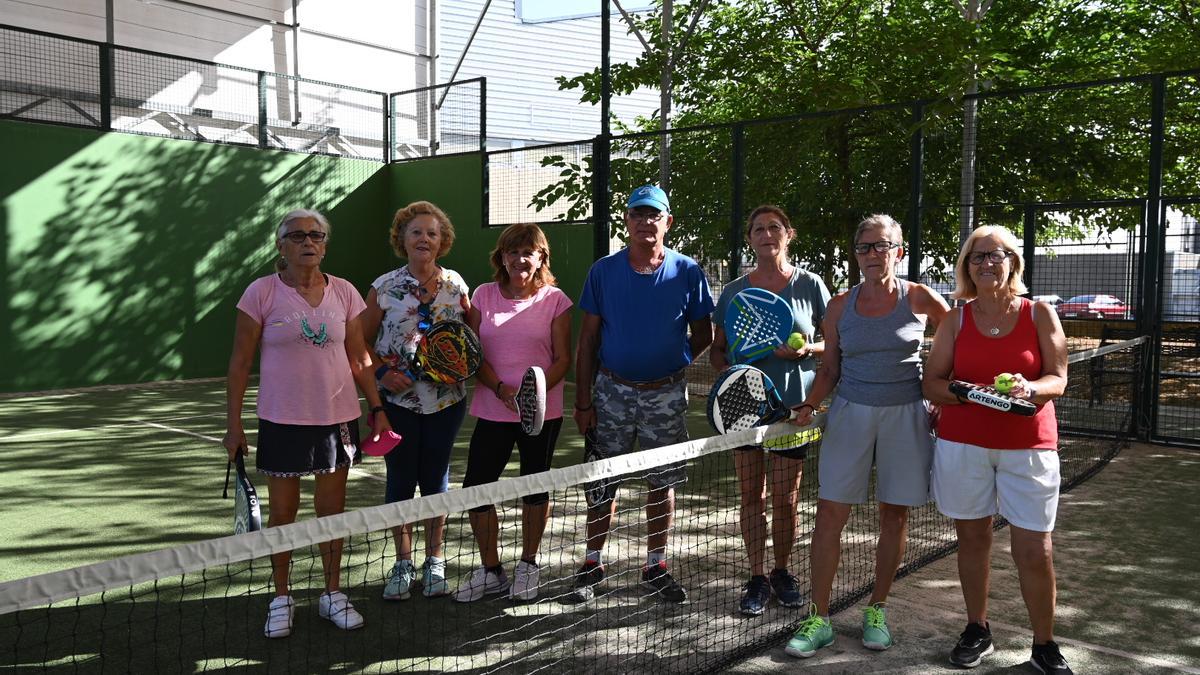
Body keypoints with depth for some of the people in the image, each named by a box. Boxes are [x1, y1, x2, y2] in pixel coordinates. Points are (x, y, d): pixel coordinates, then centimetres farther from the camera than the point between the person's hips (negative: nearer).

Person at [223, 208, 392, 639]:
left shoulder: (344, 293, 3)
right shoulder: (262, 292, -5)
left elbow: (359, 358, 9)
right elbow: (240, 363, -2)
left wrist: (377, 409, 5)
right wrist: (233, 425, -4)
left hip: (337, 417, 2)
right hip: (281, 420, -2)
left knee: (332, 509, 10)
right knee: (282, 511, 7)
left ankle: (332, 595, 26)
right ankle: (281, 599, 25)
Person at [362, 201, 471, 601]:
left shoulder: (456, 285, 2)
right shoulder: (384, 287, -2)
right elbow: (362, 342, 4)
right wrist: (381, 372, -12)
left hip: (445, 399, 1)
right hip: (397, 400, -1)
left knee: (436, 478, 11)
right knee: (400, 480, 7)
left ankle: (434, 561, 25)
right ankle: (402, 564, 22)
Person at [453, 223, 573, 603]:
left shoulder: (555, 300, -2)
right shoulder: (483, 295, 3)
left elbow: (563, 359, -2)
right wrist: (500, 388, -14)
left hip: (542, 413, -1)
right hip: (492, 411, 2)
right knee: (476, 487, -2)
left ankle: (527, 565, 31)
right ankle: (490, 571, 17)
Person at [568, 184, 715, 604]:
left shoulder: (688, 272, -2)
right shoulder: (603, 271, 0)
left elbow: (703, 335, 8)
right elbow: (588, 339, 1)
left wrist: (670, 364, 4)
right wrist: (583, 401, -3)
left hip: (665, 394, 0)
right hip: (611, 391, 0)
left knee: (662, 482, 9)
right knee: (602, 482, 6)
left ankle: (655, 568, 23)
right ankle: (593, 565, 20)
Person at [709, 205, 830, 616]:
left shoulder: (810, 286, 2)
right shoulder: (733, 292, 6)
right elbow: (717, 349, 12)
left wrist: (806, 349, -14)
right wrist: (726, 370, -9)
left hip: (792, 406, -1)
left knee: (784, 498, 4)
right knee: (751, 495, 6)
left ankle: (782, 572, 25)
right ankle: (757, 578, 18)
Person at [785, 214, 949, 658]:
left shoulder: (920, 299, -2)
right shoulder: (840, 307, 3)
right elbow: (830, 369, 8)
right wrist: (808, 406, -8)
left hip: (905, 416, -1)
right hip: (850, 413, 1)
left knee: (894, 516, 7)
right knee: (829, 515, -3)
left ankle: (877, 611, 25)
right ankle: (819, 620, 7)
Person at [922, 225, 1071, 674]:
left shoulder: (1040, 314, 2)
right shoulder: (956, 320, 4)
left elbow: (1058, 379, -1)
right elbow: (932, 384, 2)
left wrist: (1030, 388, -23)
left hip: (1028, 445, -1)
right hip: (963, 443, 1)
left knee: (1035, 551, -2)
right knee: (972, 537, 10)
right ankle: (977, 631, 26)